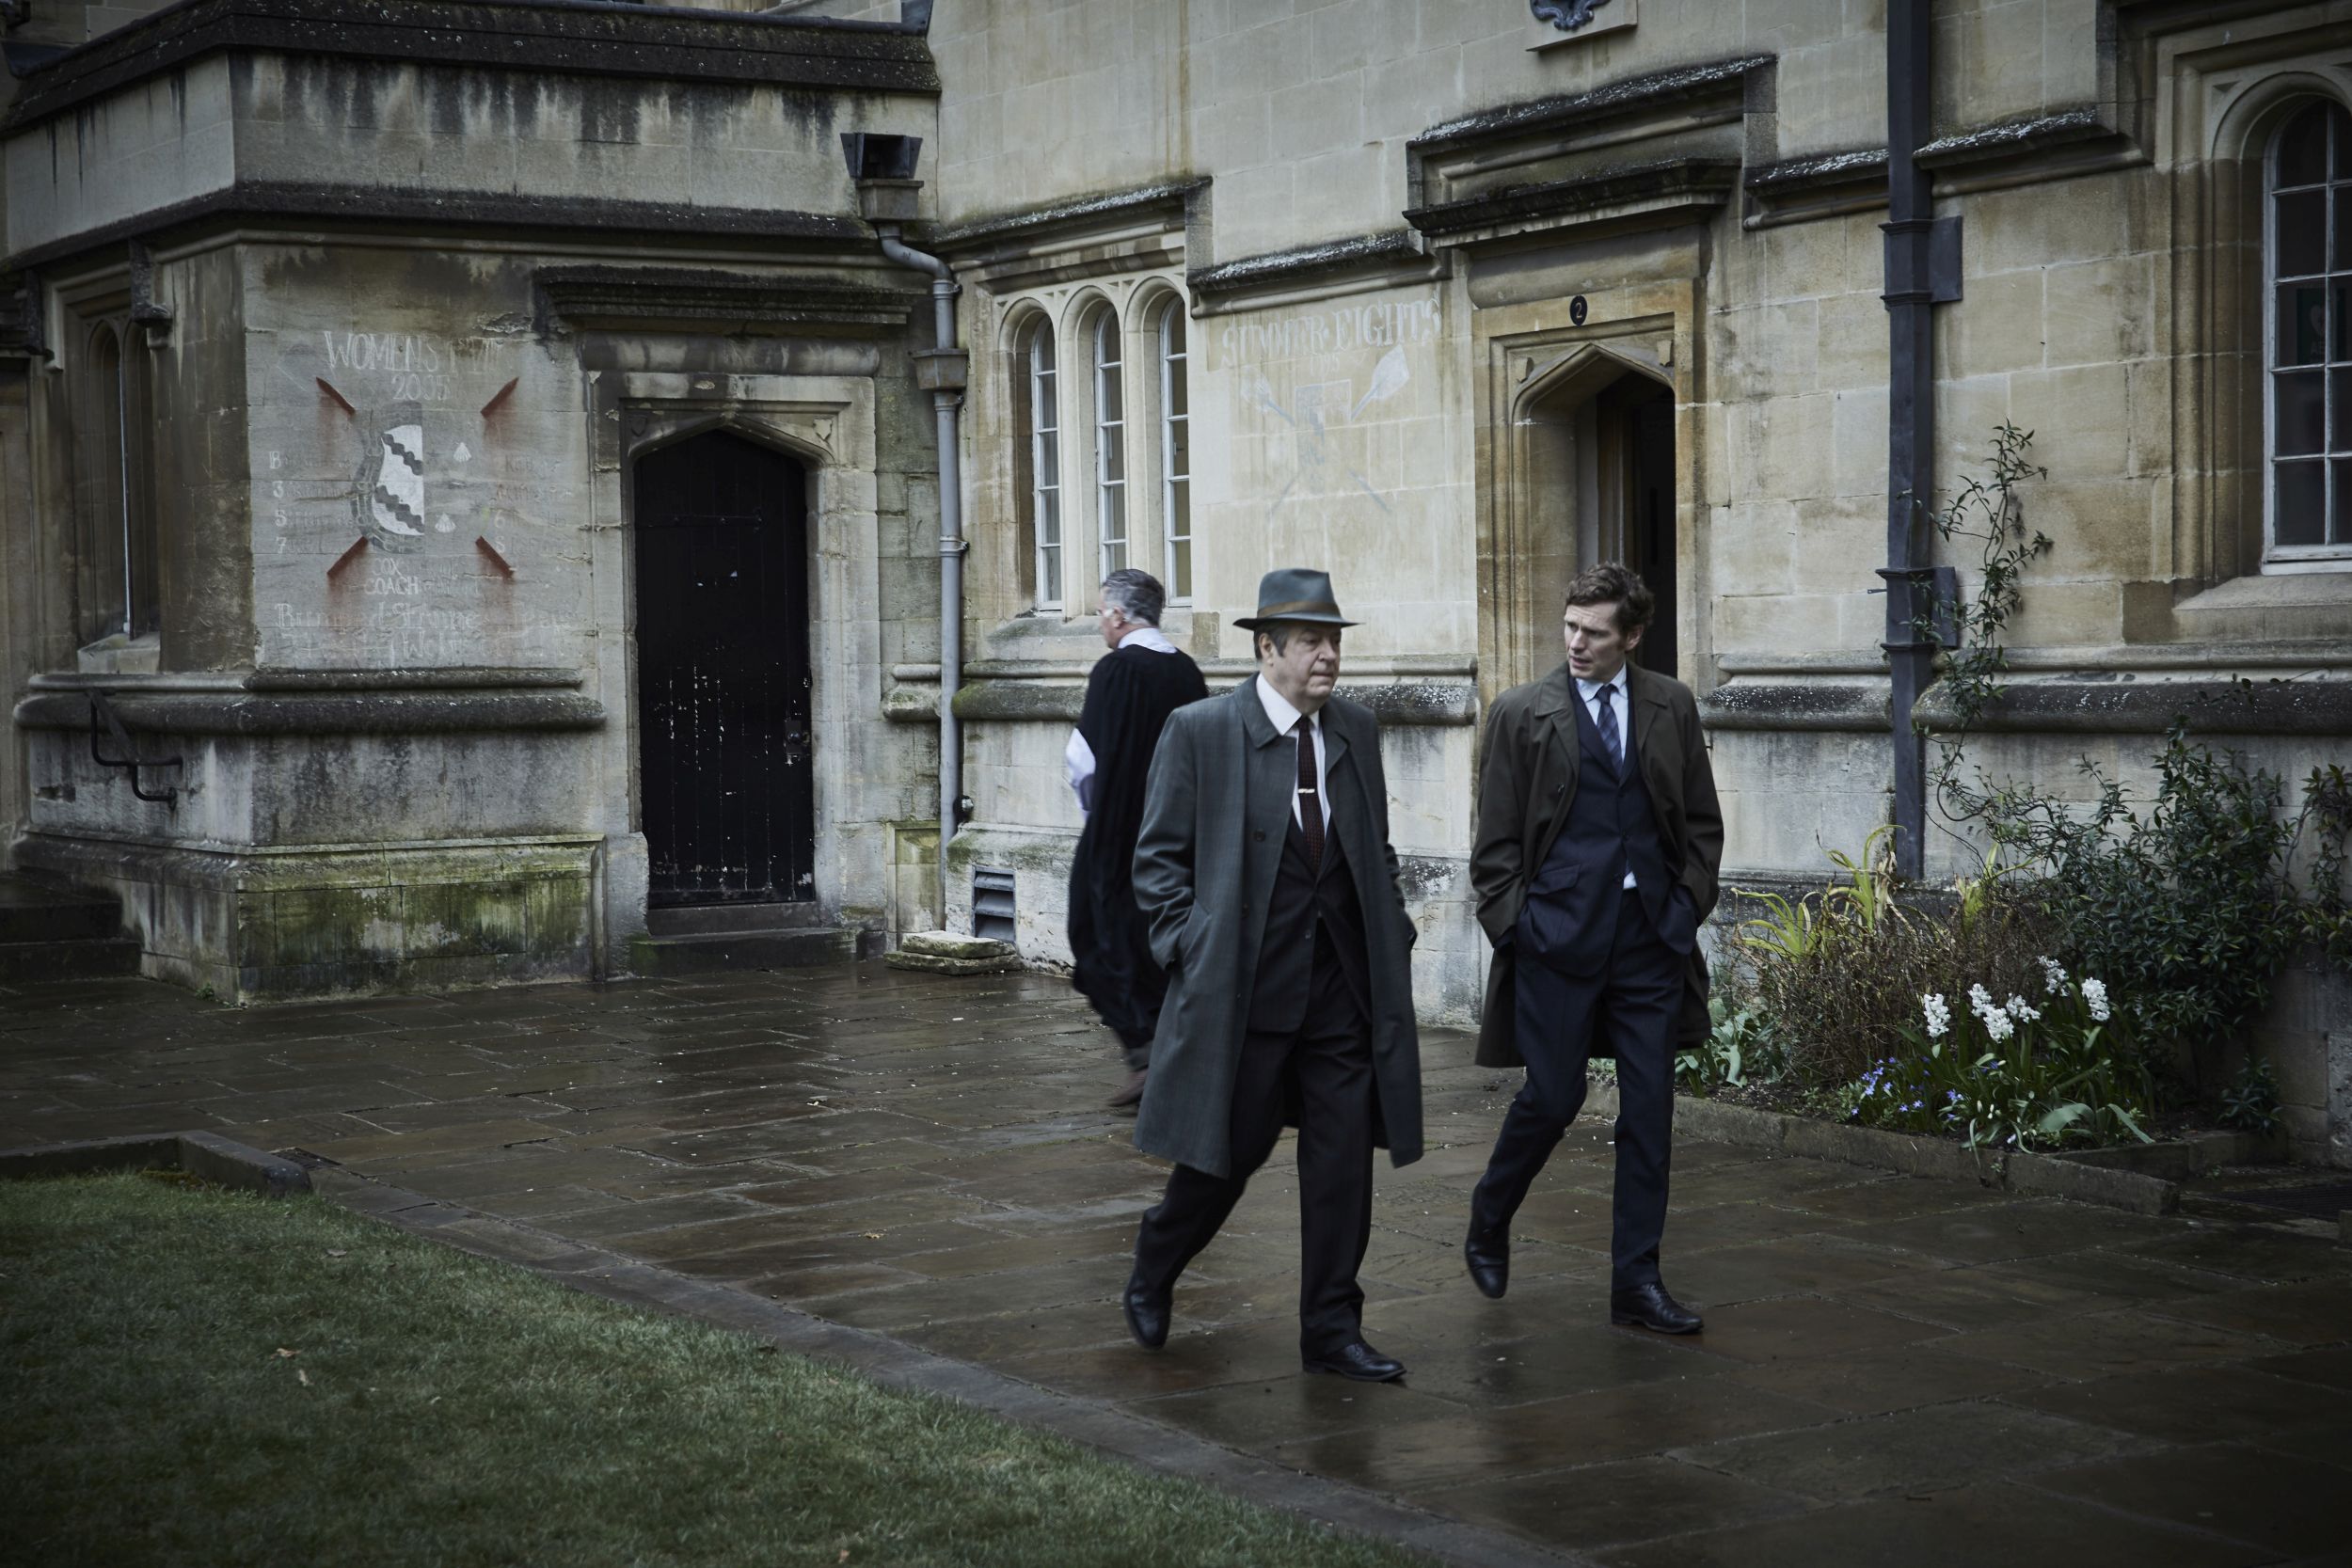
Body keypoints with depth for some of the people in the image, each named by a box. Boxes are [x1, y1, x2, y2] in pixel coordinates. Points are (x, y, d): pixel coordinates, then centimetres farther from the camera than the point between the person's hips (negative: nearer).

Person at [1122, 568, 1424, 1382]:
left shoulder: (1356, 730, 9)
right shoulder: (1199, 731, -5)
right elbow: (1160, 855, -2)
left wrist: (1391, 930, 7)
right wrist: (1187, 946, -10)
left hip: (1344, 983, 4)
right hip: (1243, 987, -4)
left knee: (1343, 1161, 4)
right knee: (1228, 1151, 6)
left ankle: (1331, 1329, 14)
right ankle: (1152, 1273, 33)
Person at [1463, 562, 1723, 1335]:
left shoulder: (1671, 706, 7)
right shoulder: (1523, 712, -1)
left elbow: (1702, 822, 13)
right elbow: (1495, 840, 1)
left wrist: (1689, 906, 4)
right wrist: (1513, 925, -4)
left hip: (1651, 941, 3)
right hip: (1557, 939, -3)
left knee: (1649, 1108, 3)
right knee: (1553, 1098, 0)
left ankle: (1636, 1280, 10)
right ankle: (1488, 1222, 27)